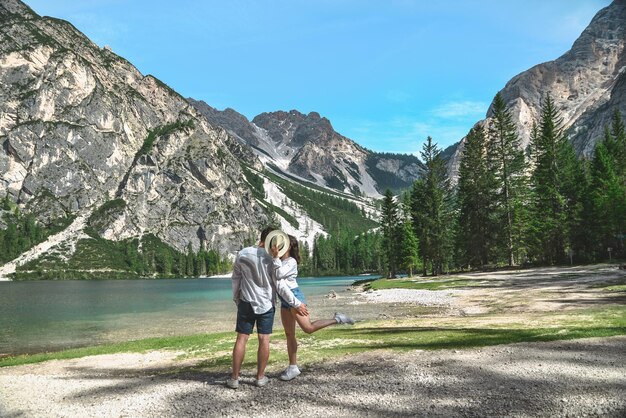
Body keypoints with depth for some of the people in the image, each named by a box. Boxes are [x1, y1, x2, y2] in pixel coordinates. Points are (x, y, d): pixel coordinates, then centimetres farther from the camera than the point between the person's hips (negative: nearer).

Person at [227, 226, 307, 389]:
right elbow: (280, 286, -10)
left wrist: (236, 300, 18)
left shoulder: (242, 254, -1)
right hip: (266, 304, -2)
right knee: (264, 340, 6)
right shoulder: (272, 258, -10)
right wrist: (296, 303, -1)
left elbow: (235, 280, 6)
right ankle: (260, 377, 14)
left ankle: (234, 378, 10)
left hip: (246, 303, 2)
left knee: (241, 339, 5)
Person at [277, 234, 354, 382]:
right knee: (289, 334, 7)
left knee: (308, 328, -18)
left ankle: (337, 319, -2)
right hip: (284, 300, 8)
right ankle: (293, 367, 13)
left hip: (294, 296, -8)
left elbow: (278, 274, -24)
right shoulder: (279, 261, 15)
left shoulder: (291, 261, -11)